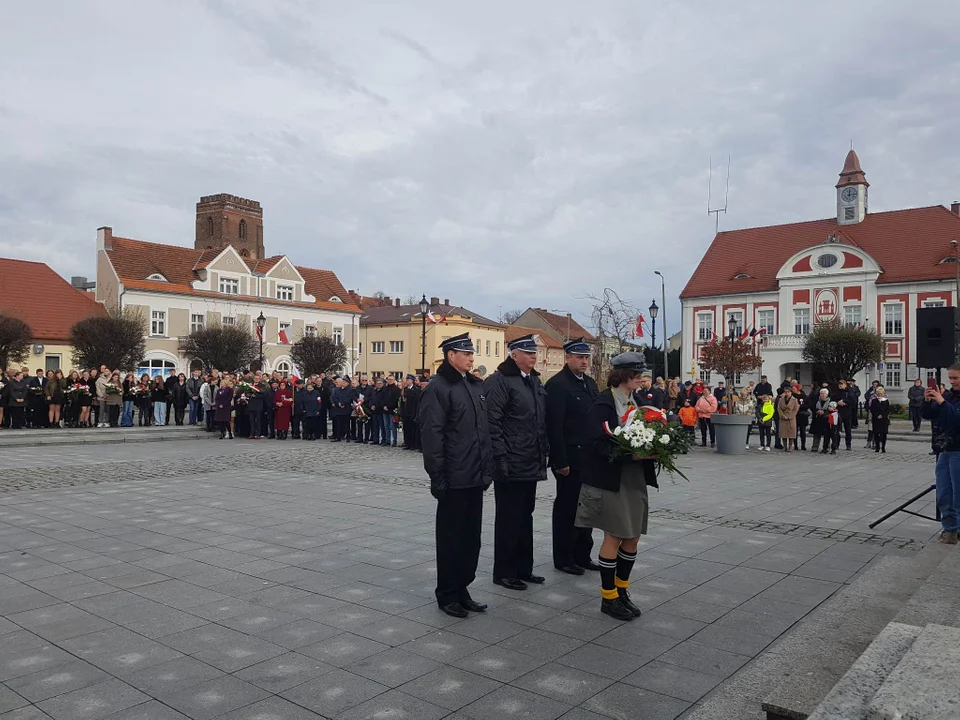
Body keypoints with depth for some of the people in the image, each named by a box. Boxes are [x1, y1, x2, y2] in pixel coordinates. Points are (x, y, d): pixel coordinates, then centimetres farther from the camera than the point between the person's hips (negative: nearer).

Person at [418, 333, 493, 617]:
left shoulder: (476, 386, 13)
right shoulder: (438, 388, -12)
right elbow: (431, 436, -16)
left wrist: (488, 468, 14)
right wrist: (437, 477, -18)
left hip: (476, 477, 8)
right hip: (454, 479, -7)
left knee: (471, 536, 14)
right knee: (451, 537, 5)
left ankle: (462, 589, 28)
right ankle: (447, 594, 19)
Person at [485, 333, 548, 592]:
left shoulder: (534, 381, 15)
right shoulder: (499, 381, -12)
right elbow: (492, 422, -17)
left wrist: (544, 453, 16)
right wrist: (501, 457, -19)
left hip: (531, 464, 8)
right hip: (511, 464, -8)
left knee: (525, 516, 16)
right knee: (509, 519, 2)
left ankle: (523, 568, 27)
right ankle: (504, 572, 14)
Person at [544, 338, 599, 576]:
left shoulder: (590, 383, 13)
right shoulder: (557, 384, -13)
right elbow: (554, 426, -17)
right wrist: (560, 462, -20)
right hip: (570, 459, -8)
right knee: (566, 508, 4)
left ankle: (582, 555, 26)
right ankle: (563, 559, 16)